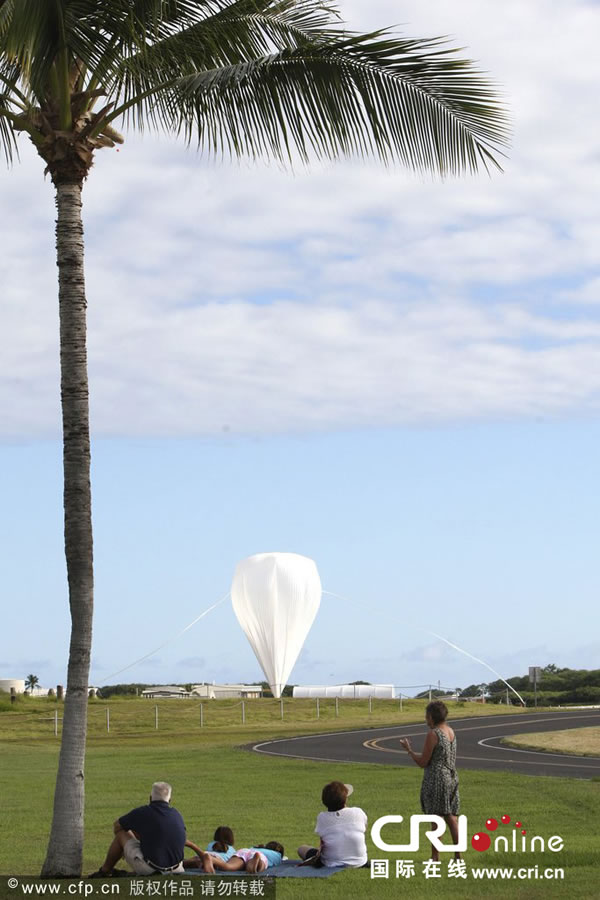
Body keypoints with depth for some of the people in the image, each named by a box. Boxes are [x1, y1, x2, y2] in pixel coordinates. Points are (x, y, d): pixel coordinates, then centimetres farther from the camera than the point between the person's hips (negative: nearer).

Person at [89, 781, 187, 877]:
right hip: (175, 869, 4)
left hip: (149, 869, -4)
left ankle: (105, 871, 30)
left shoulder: (141, 812, -7)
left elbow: (116, 826, 11)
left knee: (121, 834, 14)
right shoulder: (177, 815, 5)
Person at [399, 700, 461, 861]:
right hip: (451, 778, 8)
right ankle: (458, 854, 9)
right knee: (451, 817, 10)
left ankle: (435, 856, 4)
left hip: (436, 780, -8)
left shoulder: (433, 735, -15)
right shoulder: (450, 731, 8)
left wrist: (409, 749, 1)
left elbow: (423, 762, -12)